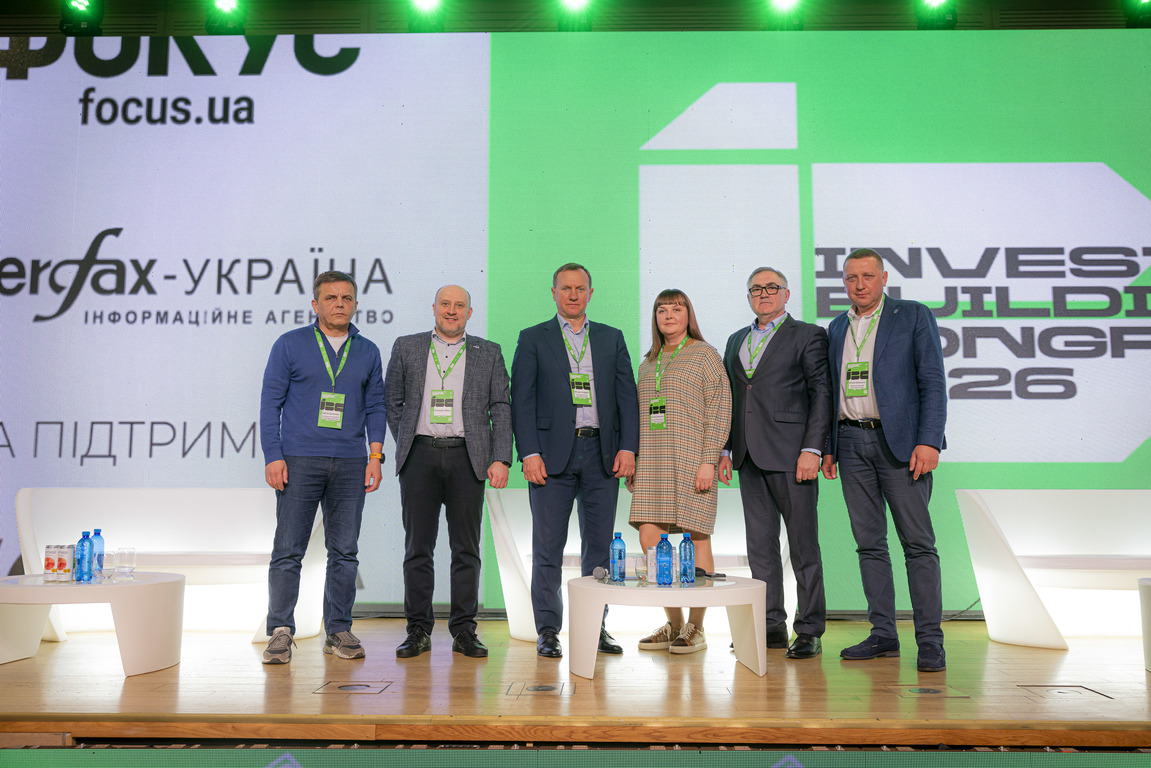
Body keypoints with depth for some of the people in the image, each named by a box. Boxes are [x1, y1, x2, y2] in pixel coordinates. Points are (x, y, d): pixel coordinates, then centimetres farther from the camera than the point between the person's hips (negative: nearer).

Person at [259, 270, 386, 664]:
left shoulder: (368, 352, 11)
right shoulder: (290, 345, 3)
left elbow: (375, 406, 12)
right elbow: (270, 402, 1)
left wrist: (375, 456, 2)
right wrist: (273, 457, -7)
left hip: (350, 464, 3)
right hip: (299, 461, -2)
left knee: (344, 552, 6)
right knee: (288, 551, -2)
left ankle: (339, 631, 16)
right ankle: (281, 632, 8)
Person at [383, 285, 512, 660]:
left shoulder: (489, 353, 10)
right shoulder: (407, 348, 11)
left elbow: (501, 409, 5)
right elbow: (392, 403, 14)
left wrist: (501, 459, -4)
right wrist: (405, 446, 6)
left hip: (467, 457, 0)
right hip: (419, 456, 0)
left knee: (466, 548, 4)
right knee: (418, 547, 3)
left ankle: (464, 630, 12)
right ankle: (418, 630, 12)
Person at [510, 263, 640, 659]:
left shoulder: (612, 338, 13)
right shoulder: (533, 339, 6)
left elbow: (627, 395, 8)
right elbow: (522, 401, 0)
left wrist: (628, 447, -2)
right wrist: (529, 453, -10)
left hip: (602, 453, 3)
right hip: (553, 454, -2)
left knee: (600, 545, 7)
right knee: (548, 548, 2)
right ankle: (548, 630, 12)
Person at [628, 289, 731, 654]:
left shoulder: (705, 355, 2)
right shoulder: (648, 363, 20)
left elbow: (719, 409, -5)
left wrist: (708, 460, -14)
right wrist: (631, 459, 13)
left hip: (691, 460, -6)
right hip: (651, 462, 6)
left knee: (696, 540, -1)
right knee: (649, 539, -1)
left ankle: (695, 628, 10)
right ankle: (673, 624, 12)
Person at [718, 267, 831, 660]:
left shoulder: (808, 336, 2)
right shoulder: (736, 340, 19)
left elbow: (821, 394, -5)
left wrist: (812, 449, -14)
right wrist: (725, 450, 11)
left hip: (790, 454, -6)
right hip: (750, 457, 6)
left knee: (803, 545, -1)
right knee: (760, 545, 9)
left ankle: (809, 631, 8)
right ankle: (772, 626, 18)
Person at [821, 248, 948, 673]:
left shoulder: (914, 316, 2)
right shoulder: (837, 327, 16)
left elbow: (933, 382, -4)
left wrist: (928, 442, -14)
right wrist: (827, 447, 11)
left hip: (899, 441, -5)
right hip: (851, 443, 5)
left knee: (918, 542, -3)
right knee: (869, 543, 7)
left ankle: (930, 640, 2)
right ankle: (883, 634, 15)